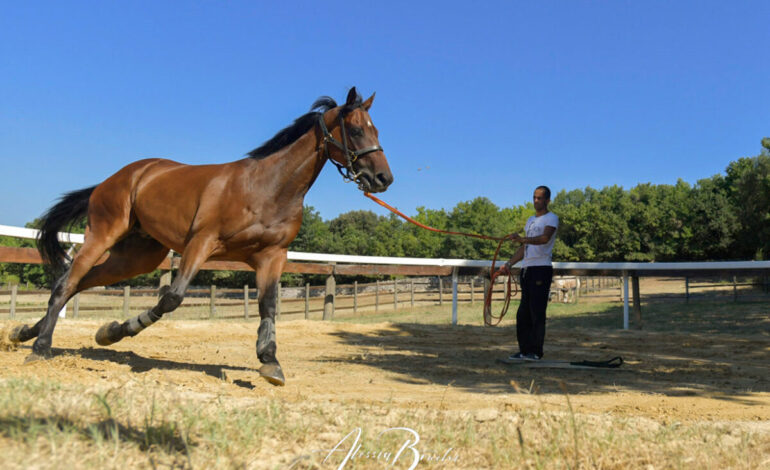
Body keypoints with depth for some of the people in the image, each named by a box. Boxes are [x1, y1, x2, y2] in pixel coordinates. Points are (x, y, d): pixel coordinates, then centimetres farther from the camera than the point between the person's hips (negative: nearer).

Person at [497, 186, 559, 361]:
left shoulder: (551, 218, -2)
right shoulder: (530, 220, 22)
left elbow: (545, 238, -22)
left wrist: (523, 239, -36)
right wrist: (509, 264, 16)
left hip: (541, 269, -8)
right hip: (526, 269, 8)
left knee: (537, 312, -9)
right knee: (523, 312, 7)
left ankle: (536, 352, -5)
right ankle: (525, 350, 13)